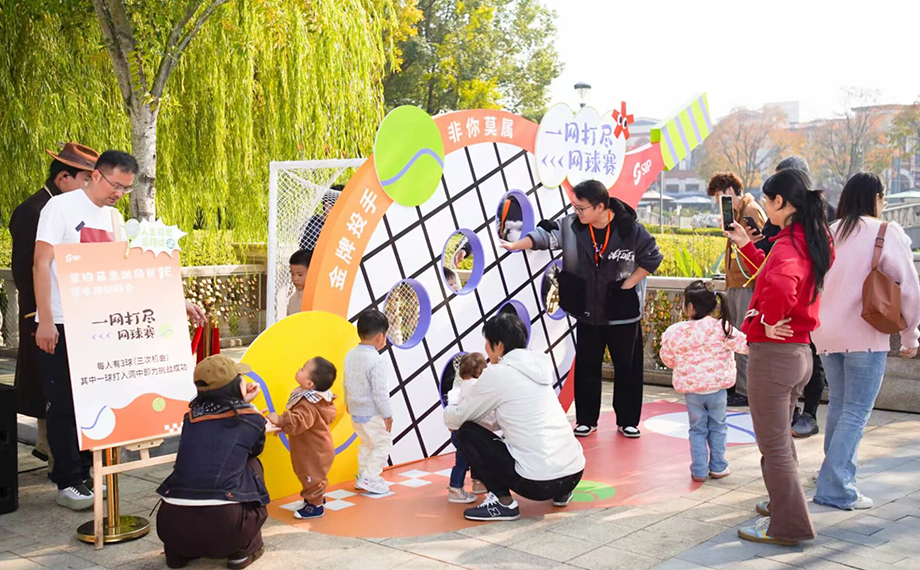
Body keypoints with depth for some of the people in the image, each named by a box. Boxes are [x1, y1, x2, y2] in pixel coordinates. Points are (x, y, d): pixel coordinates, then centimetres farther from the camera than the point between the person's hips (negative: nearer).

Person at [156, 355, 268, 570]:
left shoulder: (191, 417, 13)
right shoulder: (252, 420, 6)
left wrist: (239, 403, 34)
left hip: (171, 527, 3)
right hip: (222, 526, -3)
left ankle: (178, 552, 24)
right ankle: (246, 548, 22)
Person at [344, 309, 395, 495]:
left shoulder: (350, 355, 1)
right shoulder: (377, 361, -24)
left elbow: (347, 382, 12)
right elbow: (380, 392, -23)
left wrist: (348, 402, 26)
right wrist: (388, 415, -13)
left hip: (356, 411, 8)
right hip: (373, 414, -8)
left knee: (366, 443, 22)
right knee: (383, 444, 5)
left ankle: (363, 475, 27)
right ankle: (369, 478, 2)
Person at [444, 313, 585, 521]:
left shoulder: (496, 374, -7)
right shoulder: (537, 365, 14)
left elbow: (456, 419, 4)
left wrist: (450, 411, 28)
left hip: (539, 482, -8)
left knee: (467, 432, 6)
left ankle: (503, 502, 0)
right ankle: (561, 492, 20)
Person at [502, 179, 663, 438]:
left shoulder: (630, 230, -14)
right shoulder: (570, 226, -7)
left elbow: (652, 257, -6)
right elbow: (544, 235, -13)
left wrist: (628, 284, -10)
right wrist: (515, 245, -26)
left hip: (623, 313, -2)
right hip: (588, 313, 2)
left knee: (627, 368, 8)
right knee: (586, 367, 8)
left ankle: (627, 420, 23)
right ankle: (586, 420, 22)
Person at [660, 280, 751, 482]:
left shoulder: (675, 332, -8)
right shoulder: (721, 328, -13)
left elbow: (668, 359, 6)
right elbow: (744, 344, -8)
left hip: (691, 389, 1)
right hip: (717, 386, -1)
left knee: (697, 430, 13)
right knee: (718, 427, 17)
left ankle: (699, 470, 14)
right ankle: (717, 467, 23)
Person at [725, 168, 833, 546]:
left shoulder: (788, 244, -20)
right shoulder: (812, 241, 8)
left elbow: (780, 285, -42)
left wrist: (768, 323, -26)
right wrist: (747, 246, 25)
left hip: (773, 353, -9)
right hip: (799, 350, 9)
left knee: (773, 444, 2)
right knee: (780, 438, 24)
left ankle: (787, 525, 11)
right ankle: (783, 505, 38)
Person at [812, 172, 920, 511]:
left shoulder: (828, 233, 7)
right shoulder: (886, 232, -6)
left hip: (826, 334, 6)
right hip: (864, 335, -6)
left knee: (838, 406, 19)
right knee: (856, 412, -2)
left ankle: (837, 475, 29)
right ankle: (835, 489, -6)